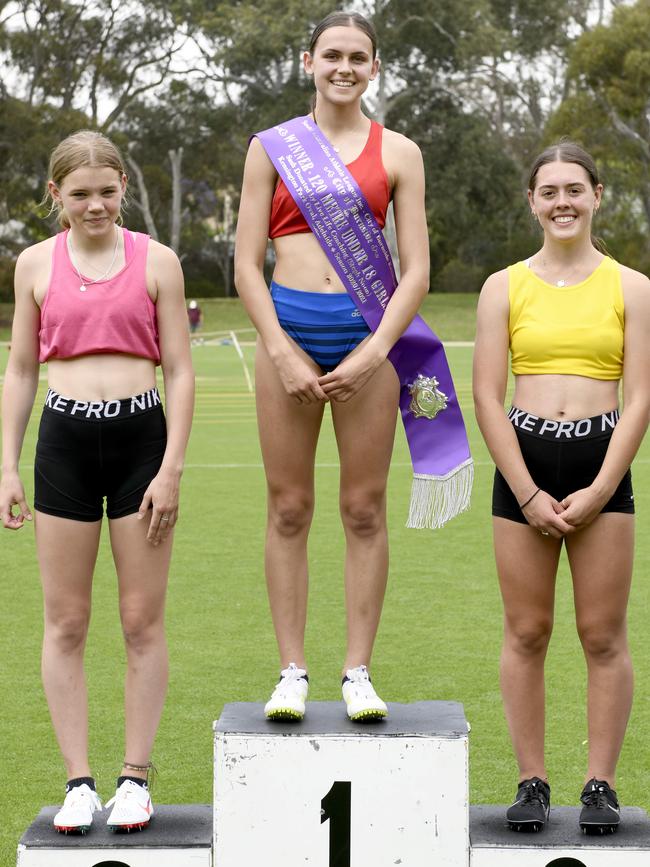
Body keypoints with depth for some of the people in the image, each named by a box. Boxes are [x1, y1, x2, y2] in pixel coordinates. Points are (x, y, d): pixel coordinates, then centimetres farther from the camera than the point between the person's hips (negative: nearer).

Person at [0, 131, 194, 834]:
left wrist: (171, 467, -5)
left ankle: (135, 777, 13)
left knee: (142, 621, 3)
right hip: (65, 439, 1)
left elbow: (179, 371, 2)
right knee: (65, 623, 3)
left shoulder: (155, 262, 1)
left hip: (140, 437, -1)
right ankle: (78, 780, 11)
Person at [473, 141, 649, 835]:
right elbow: (487, 398, 1)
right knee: (526, 633, 3)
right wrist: (530, 495, -7)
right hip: (522, 464, 1)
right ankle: (531, 782, 12)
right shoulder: (505, 288, 6)